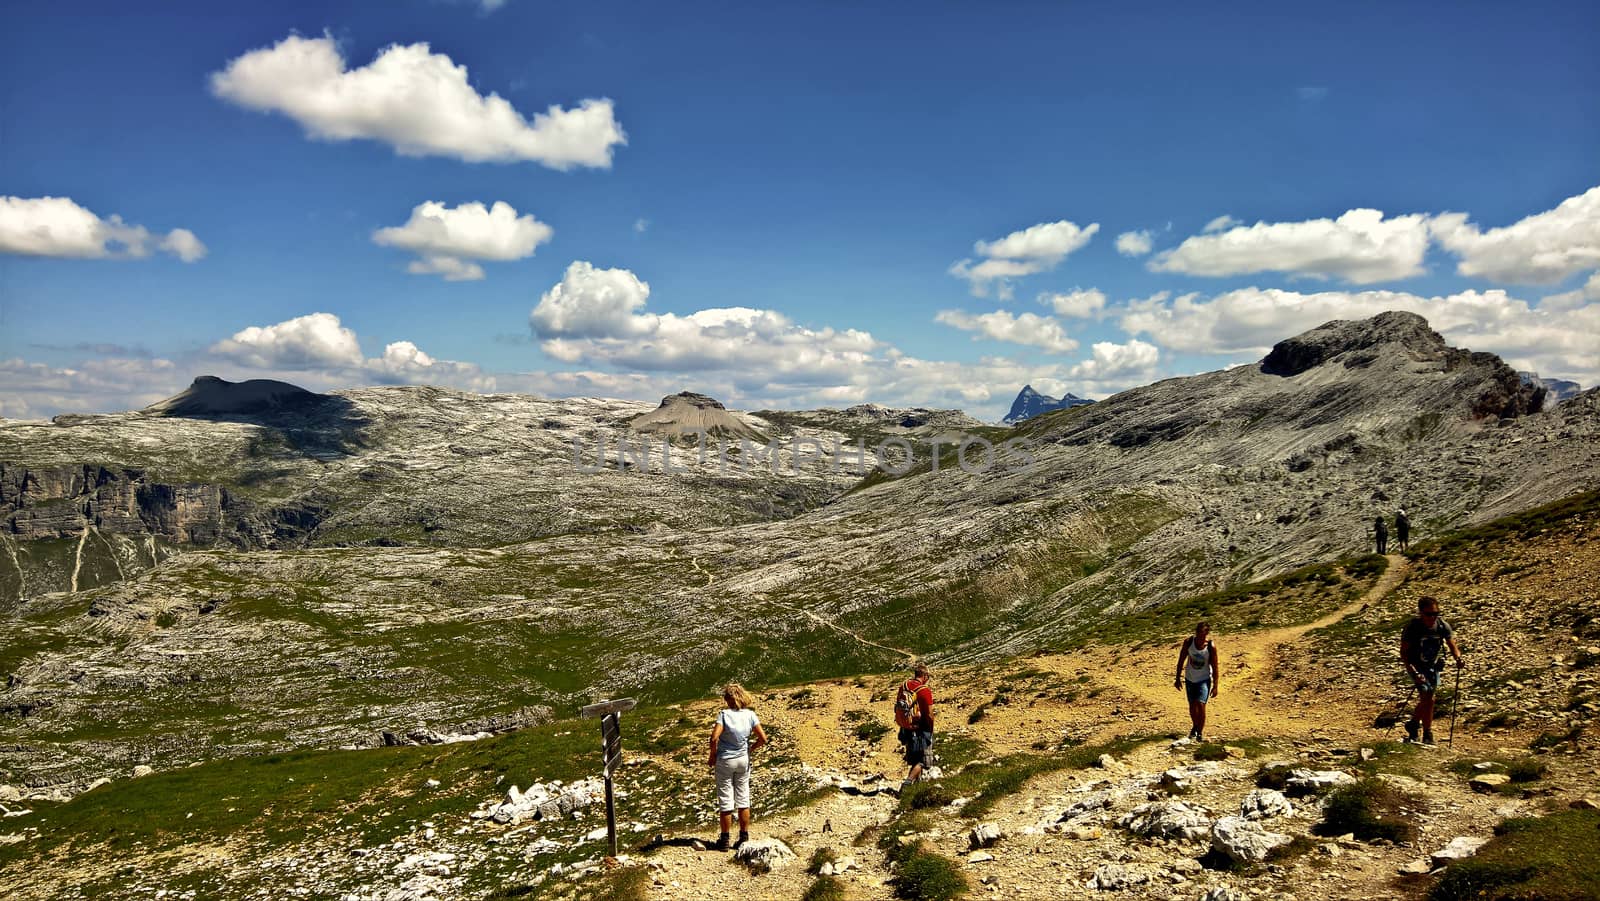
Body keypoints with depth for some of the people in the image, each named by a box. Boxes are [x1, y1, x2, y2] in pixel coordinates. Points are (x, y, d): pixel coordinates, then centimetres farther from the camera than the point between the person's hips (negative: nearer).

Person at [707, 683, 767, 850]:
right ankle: (744, 838, 19)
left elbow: (714, 738, -25)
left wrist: (713, 756, -9)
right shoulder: (750, 715, -6)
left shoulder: (724, 714, -16)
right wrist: (750, 749, 9)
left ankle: (724, 840, 13)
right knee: (743, 799, 13)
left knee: (725, 801, 6)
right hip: (743, 760, 4)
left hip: (725, 761, -4)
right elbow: (763, 738, -8)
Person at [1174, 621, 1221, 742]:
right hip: (1190, 679, 3)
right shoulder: (1188, 642, -14)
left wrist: (1215, 686, -7)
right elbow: (1181, 659, -1)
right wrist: (1178, 677, 2)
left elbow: (1215, 667, -10)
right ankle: (1195, 726, 39)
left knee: (1200, 704, -15)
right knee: (1192, 706, 11)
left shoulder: (1211, 646, -19)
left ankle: (1200, 732, 4)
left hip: (1204, 679, -2)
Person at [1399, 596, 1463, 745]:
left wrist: (1458, 658, -35)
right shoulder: (1412, 627, -22)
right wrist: (1414, 672, -31)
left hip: (1434, 666, 4)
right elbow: (1403, 653, -19)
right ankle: (1427, 735, -7)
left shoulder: (1442, 625, -12)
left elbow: (1452, 646, -12)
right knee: (1427, 696, -17)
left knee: (1426, 699, 13)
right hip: (1416, 666, -4)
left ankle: (1413, 724, 37)